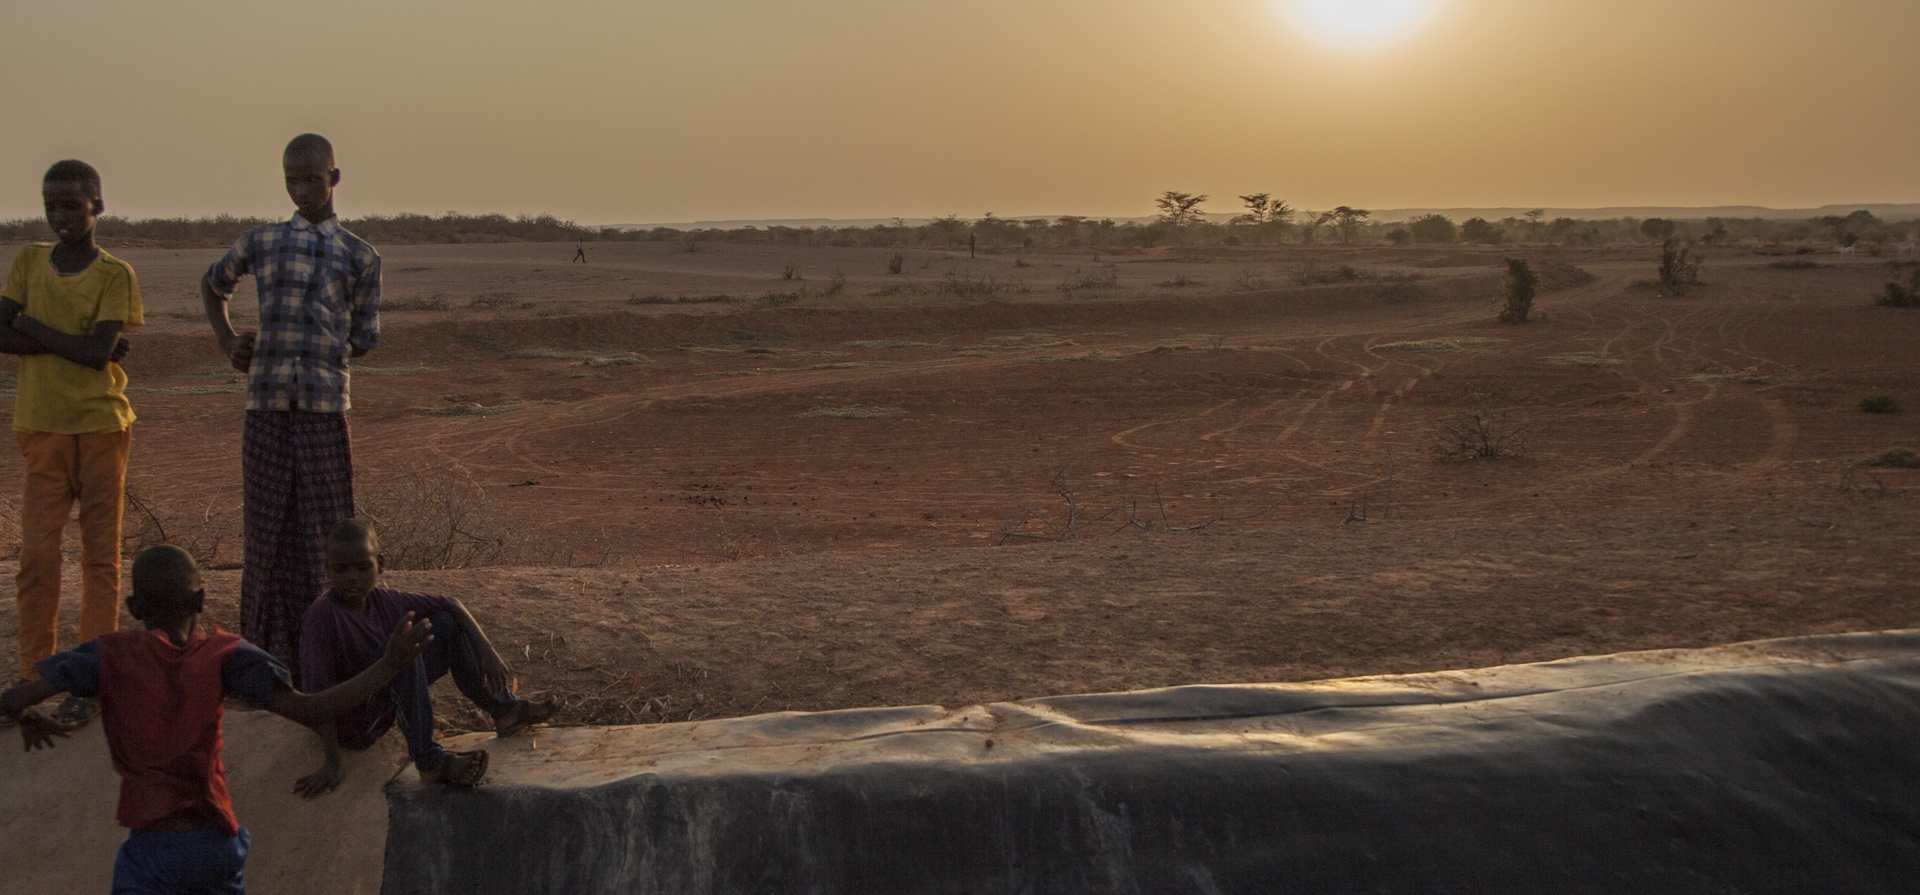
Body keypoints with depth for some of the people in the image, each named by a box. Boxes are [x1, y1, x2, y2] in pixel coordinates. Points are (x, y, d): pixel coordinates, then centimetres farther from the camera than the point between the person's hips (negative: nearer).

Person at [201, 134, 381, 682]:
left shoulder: (360, 257, 9)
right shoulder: (260, 243, 14)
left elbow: (364, 340, 10)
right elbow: (213, 284, 32)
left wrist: (296, 350, 7)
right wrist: (226, 341, 16)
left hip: (325, 411, -1)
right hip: (266, 411, 1)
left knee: (325, 532, 1)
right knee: (267, 530, 4)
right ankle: (269, 656, 12)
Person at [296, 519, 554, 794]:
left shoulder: (381, 600, -3)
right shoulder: (323, 614, -23)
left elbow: (449, 604, 5)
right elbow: (317, 690, -27)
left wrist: (485, 649, -8)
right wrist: (332, 764, -32)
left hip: (383, 714, 8)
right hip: (349, 725, -8)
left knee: (446, 624, 3)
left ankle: (504, 709, 12)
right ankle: (429, 760, -31)